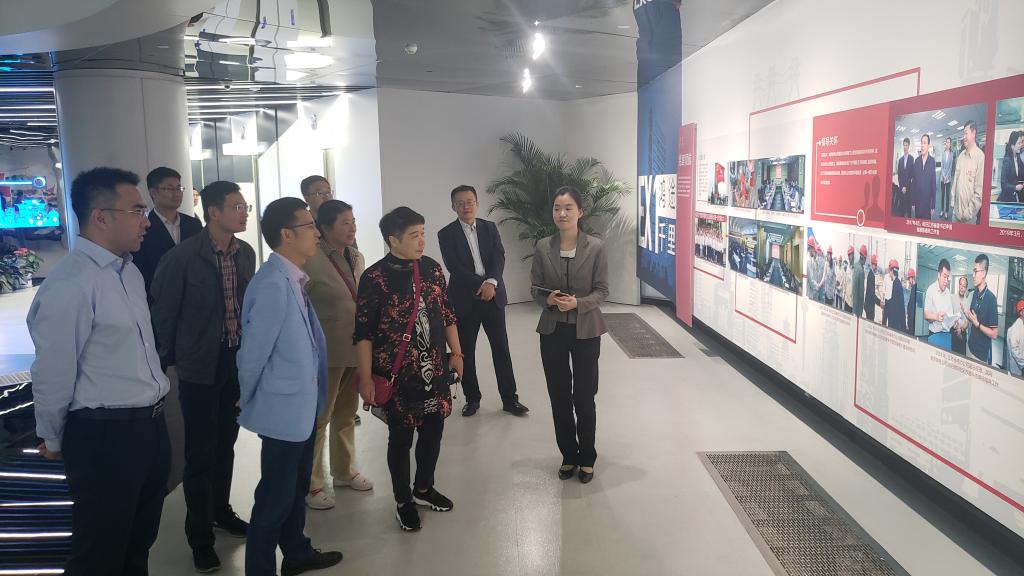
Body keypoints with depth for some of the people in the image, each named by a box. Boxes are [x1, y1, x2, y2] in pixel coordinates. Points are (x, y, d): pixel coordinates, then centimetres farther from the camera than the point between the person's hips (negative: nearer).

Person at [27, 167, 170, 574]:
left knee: (139, 542, 24)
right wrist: (54, 440, -2)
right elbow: (54, 374, -15)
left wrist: (150, 412, 19)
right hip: (104, 435, -8)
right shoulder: (69, 284, -21)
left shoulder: (130, 271, 7)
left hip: (150, 424, 8)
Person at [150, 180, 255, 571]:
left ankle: (221, 510, 38)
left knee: (225, 444, 18)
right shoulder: (182, 256, -15)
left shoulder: (246, 253, 0)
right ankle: (200, 536, 19)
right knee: (201, 453, 4)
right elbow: (164, 311, -7)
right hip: (199, 366, -5)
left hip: (238, 362, 5)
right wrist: (170, 360, -1)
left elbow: (248, 304, 7)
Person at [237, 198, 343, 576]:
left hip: (302, 402, 9)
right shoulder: (273, 283, -24)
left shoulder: (293, 279, 4)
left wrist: (313, 391, 10)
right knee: (276, 495, 6)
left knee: (297, 485, 23)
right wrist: (251, 402, -5)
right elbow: (254, 353, -20)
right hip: (283, 405, -9)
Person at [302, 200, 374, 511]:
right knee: (318, 419, 4)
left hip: (356, 348, 7)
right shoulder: (310, 261, -15)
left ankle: (344, 471, 36)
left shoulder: (356, 258, 8)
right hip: (326, 352, -7)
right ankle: (311, 484, 17)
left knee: (346, 414, 20)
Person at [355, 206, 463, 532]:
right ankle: (404, 502, 27)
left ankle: (424, 488, 38)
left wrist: (456, 353, 11)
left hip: (435, 368, 5)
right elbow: (363, 332, -11)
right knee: (400, 436, 8)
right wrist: (366, 378, -12)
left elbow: (447, 314, 12)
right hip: (396, 373, -5)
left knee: (433, 429, 15)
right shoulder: (374, 277, -12)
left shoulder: (432, 268, 2)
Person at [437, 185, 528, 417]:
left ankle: (509, 398, 14)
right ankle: (472, 398, 21)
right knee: (466, 351, 7)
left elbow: (499, 256, -3)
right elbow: (454, 266, -11)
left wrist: (491, 281, -19)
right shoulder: (446, 234, -2)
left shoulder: (490, 228, 7)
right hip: (464, 299, -2)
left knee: (501, 348, 5)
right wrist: (480, 284, -17)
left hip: (493, 295, 2)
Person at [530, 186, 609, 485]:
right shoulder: (542, 247, 0)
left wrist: (578, 302, -23)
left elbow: (602, 290, -6)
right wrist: (548, 299, -18)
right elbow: (535, 288, 3)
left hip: (586, 331, -2)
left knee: (584, 398, 6)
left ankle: (587, 458, 26)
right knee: (559, 397, 11)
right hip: (552, 330, 3)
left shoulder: (596, 247, -8)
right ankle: (568, 455, 30)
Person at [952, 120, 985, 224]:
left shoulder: (980, 156, -13)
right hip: (956, 210, 6)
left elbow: (979, 189, -14)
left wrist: (969, 211, -12)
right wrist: (953, 202, 8)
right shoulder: (960, 156, 7)